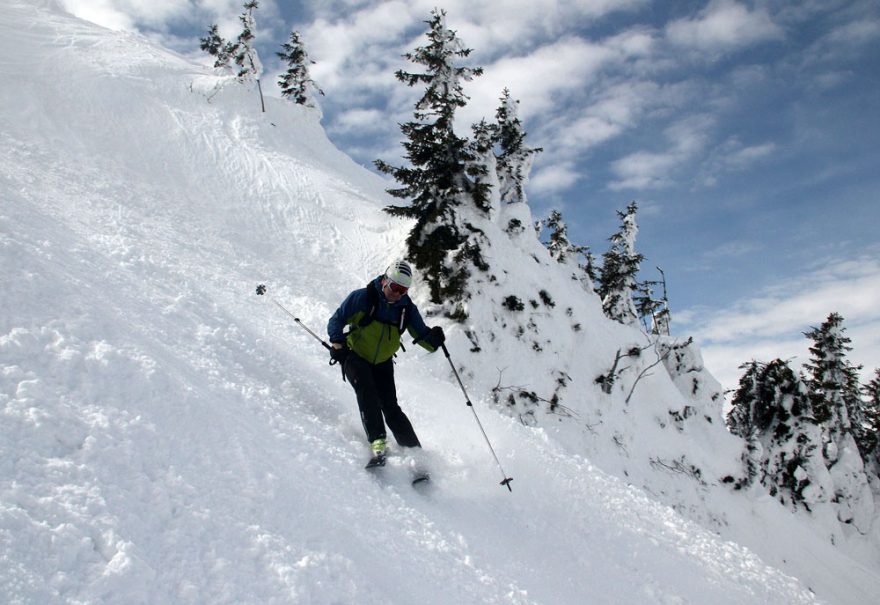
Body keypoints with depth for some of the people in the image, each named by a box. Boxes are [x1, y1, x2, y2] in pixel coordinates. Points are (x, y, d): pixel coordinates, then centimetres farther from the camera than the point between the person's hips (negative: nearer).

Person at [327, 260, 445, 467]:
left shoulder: (407, 308, -5)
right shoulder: (362, 298, -15)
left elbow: (422, 335, -2)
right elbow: (336, 321, -11)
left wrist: (434, 339, -25)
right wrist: (338, 343, -27)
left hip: (383, 364, 2)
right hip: (356, 358, -2)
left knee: (390, 407, -10)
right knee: (367, 394, -29)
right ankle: (378, 444, -32)